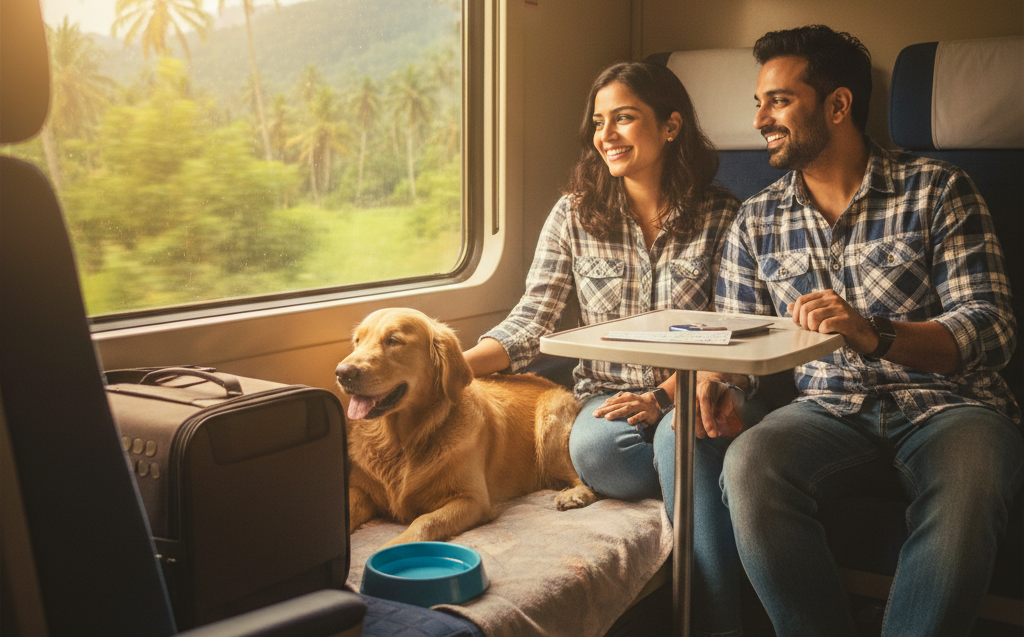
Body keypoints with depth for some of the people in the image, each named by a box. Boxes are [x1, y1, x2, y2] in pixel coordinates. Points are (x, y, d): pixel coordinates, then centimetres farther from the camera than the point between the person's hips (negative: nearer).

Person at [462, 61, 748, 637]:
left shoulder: (721, 216, 0)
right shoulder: (575, 215, 4)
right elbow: (529, 327, -1)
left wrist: (664, 397, -21)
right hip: (609, 397, 2)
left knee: (679, 440, -36)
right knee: (593, 450, -33)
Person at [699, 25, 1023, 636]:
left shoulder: (938, 190, 1)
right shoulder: (757, 221, 13)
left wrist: (873, 334, -28)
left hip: (948, 403, -2)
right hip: (830, 409, 3)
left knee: (964, 494, -37)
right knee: (748, 463, -31)